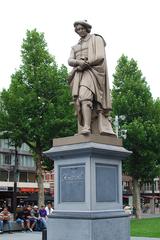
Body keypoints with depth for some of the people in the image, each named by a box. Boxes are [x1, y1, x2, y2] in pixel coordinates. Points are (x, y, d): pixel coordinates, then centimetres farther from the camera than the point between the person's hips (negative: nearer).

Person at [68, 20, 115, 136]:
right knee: (80, 102, -9)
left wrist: (85, 64, -10)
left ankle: (86, 128, -42)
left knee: (84, 97, -30)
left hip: (92, 72, -6)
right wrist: (78, 62, -14)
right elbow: (70, 61, 8)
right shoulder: (75, 47, 27)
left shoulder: (97, 39, 10)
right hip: (79, 76, 6)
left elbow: (100, 57, -5)